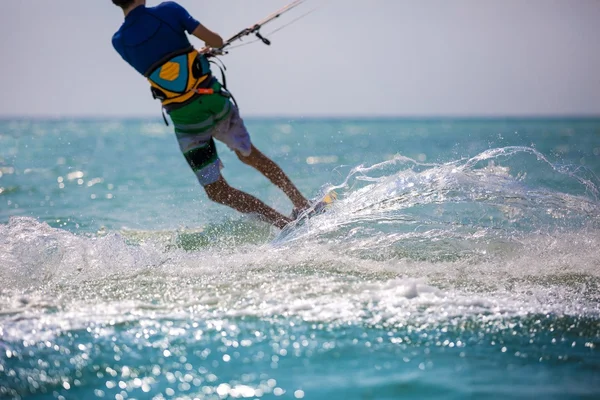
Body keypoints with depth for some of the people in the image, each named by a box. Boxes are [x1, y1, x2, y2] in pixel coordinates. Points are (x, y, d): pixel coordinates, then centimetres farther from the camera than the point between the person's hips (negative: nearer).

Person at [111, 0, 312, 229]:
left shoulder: (120, 41, -2)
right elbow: (215, 41, -3)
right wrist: (208, 48, 22)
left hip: (185, 116, -2)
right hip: (214, 98, 2)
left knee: (217, 191, 9)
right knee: (250, 154, 28)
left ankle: (287, 224, 1)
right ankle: (303, 205, 33)